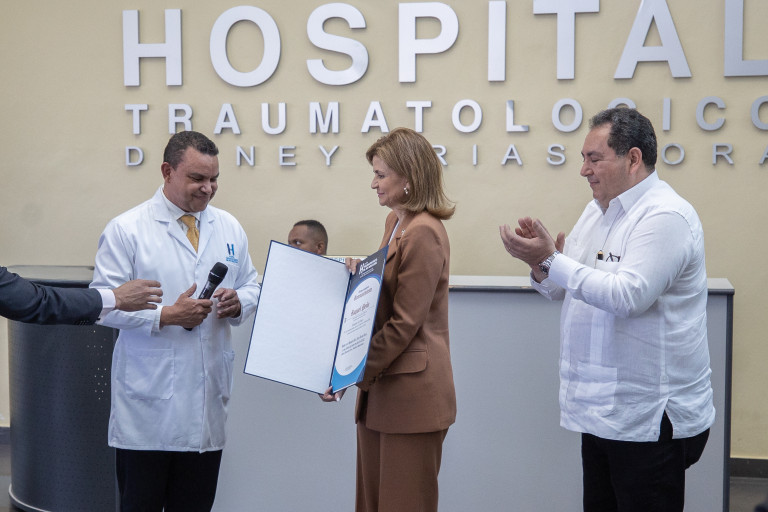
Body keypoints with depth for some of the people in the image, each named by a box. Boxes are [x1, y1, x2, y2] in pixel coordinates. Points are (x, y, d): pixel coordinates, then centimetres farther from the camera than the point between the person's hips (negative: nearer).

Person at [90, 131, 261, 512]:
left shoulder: (229, 228, 11)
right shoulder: (127, 230, -5)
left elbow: (252, 286, 17)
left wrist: (238, 302, -6)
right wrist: (164, 316, -20)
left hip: (208, 397, 5)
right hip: (149, 405, -4)